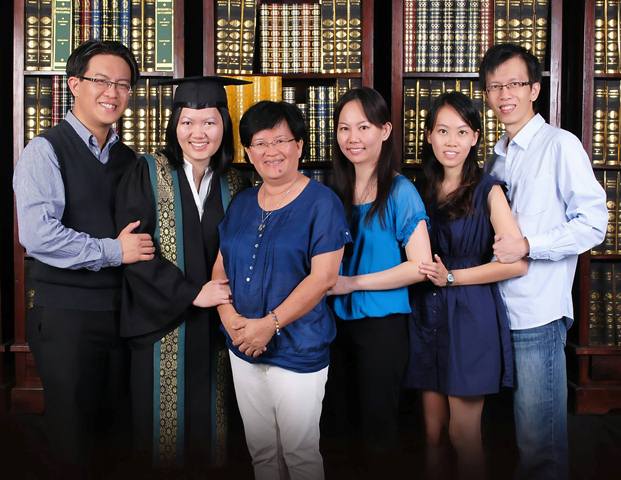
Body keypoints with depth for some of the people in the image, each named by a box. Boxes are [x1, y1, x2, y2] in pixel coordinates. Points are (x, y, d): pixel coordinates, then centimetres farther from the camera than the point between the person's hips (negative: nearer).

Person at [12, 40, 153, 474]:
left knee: (114, 431, 15)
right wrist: (114, 251, -15)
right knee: (72, 442, 6)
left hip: (122, 310, 6)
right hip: (67, 314, -5)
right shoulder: (47, 150, -7)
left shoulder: (129, 159, 12)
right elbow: (37, 235, -20)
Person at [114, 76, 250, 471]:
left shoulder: (234, 184, 6)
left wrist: (227, 296, -6)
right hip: (162, 321, -3)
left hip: (214, 323, 3)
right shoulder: (147, 174, -4)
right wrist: (192, 293, -15)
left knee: (208, 415, 9)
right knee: (166, 416, 4)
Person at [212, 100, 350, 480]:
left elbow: (323, 277, -16)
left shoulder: (321, 202, -9)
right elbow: (221, 267, 10)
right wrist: (230, 317, -9)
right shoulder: (241, 203, 10)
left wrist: (269, 324, -19)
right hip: (243, 348, 6)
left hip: (298, 349, -5)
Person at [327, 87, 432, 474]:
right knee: (355, 416, 19)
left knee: (378, 423, 8)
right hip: (342, 319, 6)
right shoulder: (338, 191, 5)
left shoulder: (400, 192, -13)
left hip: (382, 323, -6)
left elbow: (420, 266, -18)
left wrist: (352, 283, -17)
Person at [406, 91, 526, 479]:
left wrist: (452, 277, -13)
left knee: (463, 434, 2)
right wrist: (426, 272, 2)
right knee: (433, 431, 10)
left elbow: (518, 263, -13)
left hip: (471, 319, -4)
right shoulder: (423, 191, 9)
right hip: (428, 316, 5)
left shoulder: (488, 191, -5)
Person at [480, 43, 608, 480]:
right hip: (497, 309, 7)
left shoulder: (561, 145, -6)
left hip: (537, 314, -7)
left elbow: (594, 223, -11)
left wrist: (528, 245, -19)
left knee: (539, 439, 0)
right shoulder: (497, 157, 17)